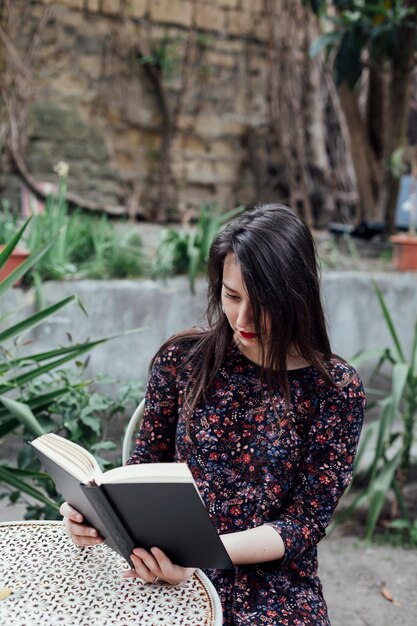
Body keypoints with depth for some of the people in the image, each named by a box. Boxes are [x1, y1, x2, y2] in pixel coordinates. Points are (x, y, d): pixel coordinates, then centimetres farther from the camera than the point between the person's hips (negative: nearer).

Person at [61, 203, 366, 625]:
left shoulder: (337, 390, -6)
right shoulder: (184, 358, 0)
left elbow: (306, 522, -7)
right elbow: (147, 463, 8)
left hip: (272, 583, -1)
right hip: (168, 573, 1)